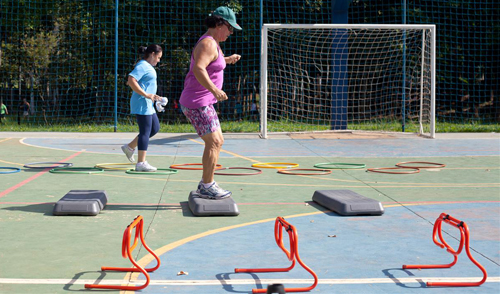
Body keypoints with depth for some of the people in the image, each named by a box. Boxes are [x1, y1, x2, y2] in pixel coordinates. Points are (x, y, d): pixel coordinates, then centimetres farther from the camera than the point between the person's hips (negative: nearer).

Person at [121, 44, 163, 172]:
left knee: (155, 128, 15)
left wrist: (153, 96, 19)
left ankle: (130, 147, 21)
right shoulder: (142, 66, -13)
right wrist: (146, 95, -25)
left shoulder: (147, 66, 18)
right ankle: (141, 163, -5)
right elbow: (131, 81, -24)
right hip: (142, 104, -11)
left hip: (148, 104, 11)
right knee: (145, 131, -8)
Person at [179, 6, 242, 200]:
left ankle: (206, 184, 19)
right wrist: (214, 89, -39)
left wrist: (227, 60, 31)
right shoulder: (208, 43, -15)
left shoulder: (210, 43, 17)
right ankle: (207, 187, -4)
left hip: (202, 103, 11)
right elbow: (198, 69, -31)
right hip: (197, 103, -11)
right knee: (213, 143, -9)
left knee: (217, 142, 13)